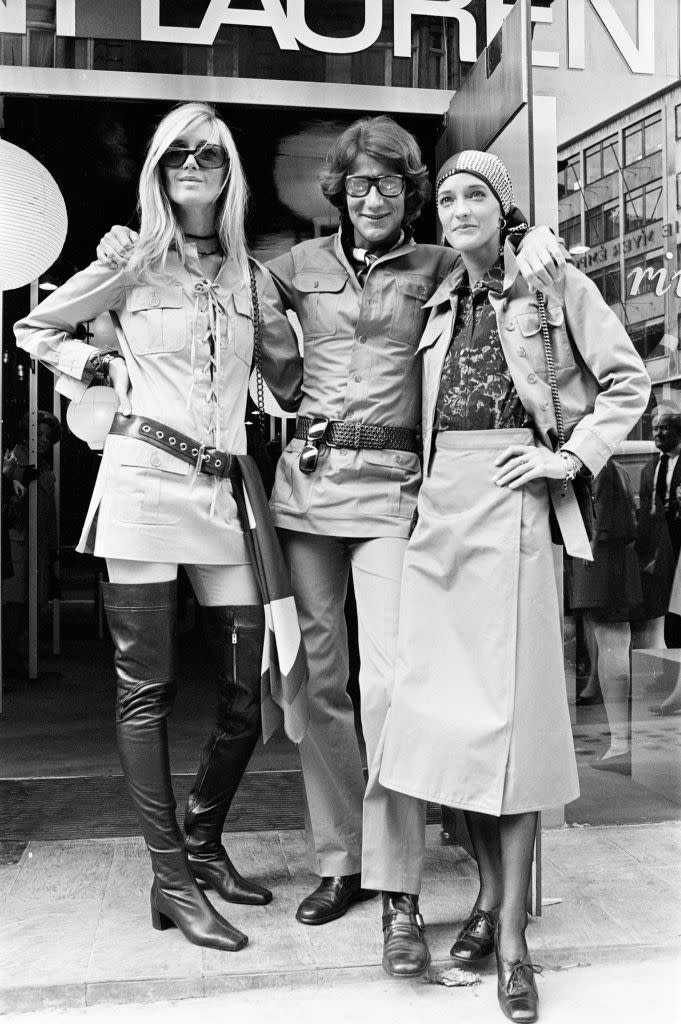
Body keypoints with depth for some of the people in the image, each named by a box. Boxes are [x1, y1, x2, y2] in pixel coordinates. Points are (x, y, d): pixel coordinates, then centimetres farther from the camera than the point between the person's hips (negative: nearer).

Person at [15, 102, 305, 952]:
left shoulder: (252, 275, 14)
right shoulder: (133, 261, 5)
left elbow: (288, 378, 22)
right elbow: (33, 329, 15)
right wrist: (101, 364, 4)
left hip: (226, 492, 4)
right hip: (144, 479, -3)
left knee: (248, 692, 4)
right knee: (146, 687, 0)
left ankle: (204, 840, 28)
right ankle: (171, 877, 12)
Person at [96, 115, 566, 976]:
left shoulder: (435, 268, 9)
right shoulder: (304, 262, 14)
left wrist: (536, 240, -10)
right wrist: (128, 258, 11)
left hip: (391, 488, -2)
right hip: (306, 480, 3)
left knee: (387, 682, -11)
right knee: (320, 679, 7)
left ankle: (397, 895, -1)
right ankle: (338, 861, 22)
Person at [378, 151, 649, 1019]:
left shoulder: (554, 285, 3)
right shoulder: (442, 302, 19)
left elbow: (628, 380, 3)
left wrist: (573, 456, -7)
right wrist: (425, 474, 12)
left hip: (511, 505, -5)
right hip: (442, 506, 6)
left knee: (511, 706, -7)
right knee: (447, 704, 4)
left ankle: (513, 934, 2)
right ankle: (490, 892, 20)